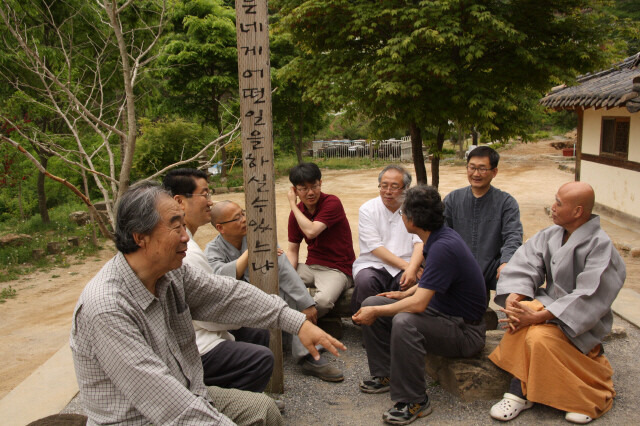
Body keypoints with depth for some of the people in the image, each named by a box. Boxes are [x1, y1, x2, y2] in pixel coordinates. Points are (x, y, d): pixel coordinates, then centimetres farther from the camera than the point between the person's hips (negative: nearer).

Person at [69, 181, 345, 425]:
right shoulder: (106, 307, -29)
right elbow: (155, 393, -31)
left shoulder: (172, 273, -5)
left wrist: (298, 322, -2)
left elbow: (227, 295, 1)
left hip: (186, 396, 8)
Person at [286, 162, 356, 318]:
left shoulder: (332, 203, -11)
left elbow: (311, 231, -23)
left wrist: (293, 205, -13)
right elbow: (292, 250, 5)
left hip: (337, 269, -6)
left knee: (323, 300, -35)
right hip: (311, 267, 6)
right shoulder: (297, 212, 7)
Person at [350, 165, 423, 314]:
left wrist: (412, 268, -23)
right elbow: (375, 248, -5)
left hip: (406, 266, 1)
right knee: (365, 281, -33)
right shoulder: (367, 209, 3)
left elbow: (420, 243, -3)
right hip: (373, 266, -1)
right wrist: (405, 265, -15)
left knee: (413, 282, -32)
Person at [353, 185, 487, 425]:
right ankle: (385, 375, 14)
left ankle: (414, 401, -19)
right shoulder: (439, 236, 1)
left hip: (465, 332, -10)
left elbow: (418, 304, -31)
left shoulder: (444, 247, -28)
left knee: (405, 322, -38)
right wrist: (405, 293, 12)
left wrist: (377, 312, -20)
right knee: (370, 304, 3)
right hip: (439, 310, 10)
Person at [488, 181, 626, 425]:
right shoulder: (550, 235, 2)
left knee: (541, 337, -31)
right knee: (521, 312, -26)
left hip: (582, 324, -5)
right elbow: (524, 267, -5)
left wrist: (538, 317, -30)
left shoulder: (601, 245, -17)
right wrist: (512, 298, -26)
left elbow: (588, 298, -25)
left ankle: (591, 396, -6)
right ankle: (519, 392, -21)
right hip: (552, 303, 5)